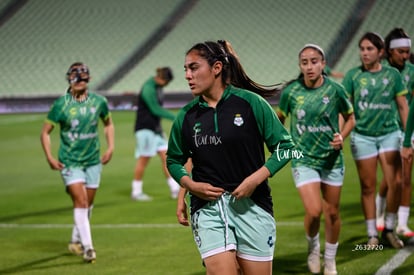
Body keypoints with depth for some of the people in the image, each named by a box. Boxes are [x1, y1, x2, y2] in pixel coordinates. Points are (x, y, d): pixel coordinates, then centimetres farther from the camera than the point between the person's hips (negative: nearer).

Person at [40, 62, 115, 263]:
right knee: (80, 201, -14)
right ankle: (87, 247, -13)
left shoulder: (98, 101, 0)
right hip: (70, 162, -4)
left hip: (93, 161, 4)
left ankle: (76, 241, 30)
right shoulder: (61, 105, -10)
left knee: (88, 204, 11)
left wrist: (110, 147, 9)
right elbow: (45, 132, -2)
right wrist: (49, 157, -11)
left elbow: (108, 123, 19)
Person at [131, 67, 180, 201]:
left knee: (166, 156, 4)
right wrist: (176, 118, -23)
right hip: (145, 128, -9)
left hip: (156, 128, 9)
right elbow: (156, 110, -22)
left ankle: (174, 189, 5)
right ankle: (136, 192, 5)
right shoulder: (148, 89, -18)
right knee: (143, 159, -4)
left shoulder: (158, 87, 10)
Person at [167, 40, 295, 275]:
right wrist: (190, 185, -1)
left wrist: (256, 178, -13)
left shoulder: (250, 102, -4)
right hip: (208, 208, 2)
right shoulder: (186, 116, 5)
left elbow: (285, 146, -1)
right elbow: (174, 160, 18)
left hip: (251, 205, -1)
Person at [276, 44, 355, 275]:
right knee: (314, 211, -15)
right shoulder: (291, 91, -6)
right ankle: (313, 247, 17)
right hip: (304, 159, -1)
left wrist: (342, 137, -10)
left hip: (332, 159, 1)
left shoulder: (335, 90, -7)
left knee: (332, 212, 10)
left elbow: (350, 118, 7)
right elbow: (280, 118, 12)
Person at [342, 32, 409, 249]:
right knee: (368, 187, 4)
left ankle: (389, 230, 8)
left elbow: (403, 106, 8)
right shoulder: (353, 75, 0)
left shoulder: (392, 74, 3)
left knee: (395, 183, -8)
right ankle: (372, 235, 13)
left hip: (389, 133, 1)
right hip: (363, 136, 0)